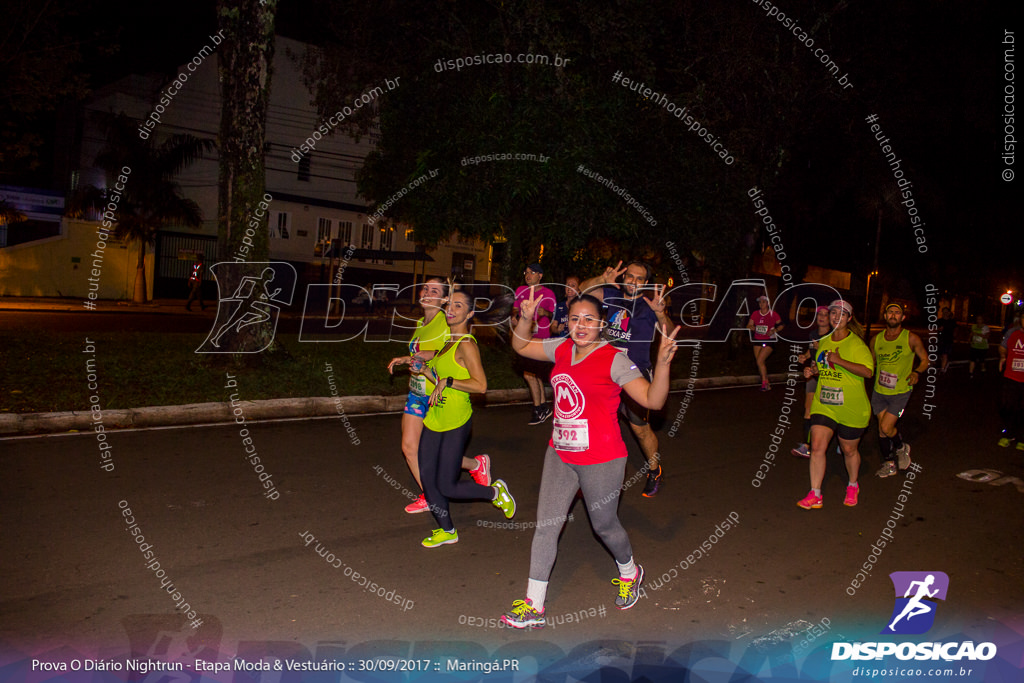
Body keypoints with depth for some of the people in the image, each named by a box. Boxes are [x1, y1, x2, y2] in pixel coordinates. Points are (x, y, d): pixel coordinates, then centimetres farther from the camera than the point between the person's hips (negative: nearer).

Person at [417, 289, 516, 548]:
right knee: (427, 479, 9)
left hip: (456, 422, -8)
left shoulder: (466, 345, -15)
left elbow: (481, 385, -22)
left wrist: (447, 382, -21)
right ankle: (447, 531, 26)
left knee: (446, 486, -3)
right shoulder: (449, 341, 12)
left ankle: (495, 492, 21)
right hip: (434, 418, 8)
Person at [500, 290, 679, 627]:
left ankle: (630, 572, 47)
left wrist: (663, 362, -37)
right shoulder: (562, 349, 1)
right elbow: (521, 346, 16)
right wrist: (526, 318, -3)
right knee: (546, 525, 6)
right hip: (560, 455, 6)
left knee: (604, 525, 14)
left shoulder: (614, 359, -16)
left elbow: (653, 400, -21)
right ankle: (533, 606, 16)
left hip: (601, 461, -5)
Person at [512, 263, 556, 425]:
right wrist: (514, 317, -6)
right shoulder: (520, 291, 7)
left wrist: (546, 313, -22)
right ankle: (544, 407, 27)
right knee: (535, 374, 14)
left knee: (529, 373, -9)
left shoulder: (548, 294, -5)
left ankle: (538, 410, 4)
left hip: (541, 338, -6)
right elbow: (515, 309, 16)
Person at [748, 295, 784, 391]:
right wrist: (753, 327, -16)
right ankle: (767, 383, 24)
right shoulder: (755, 314, 4)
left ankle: (764, 382, -1)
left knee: (760, 361, -17)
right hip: (757, 340, 5)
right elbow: (749, 326, 6)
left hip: (769, 341, -5)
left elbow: (781, 326, 5)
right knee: (758, 362, 8)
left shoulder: (773, 314, -5)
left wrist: (774, 330, -13)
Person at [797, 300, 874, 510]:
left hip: (851, 408, -4)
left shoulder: (856, 343, -10)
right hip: (823, 404, 4)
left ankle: (853, 486, 38)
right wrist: (813, 371, 4)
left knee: (849, 450, 12)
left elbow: (868, 371, -21)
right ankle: (815, 495, 2)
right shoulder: (823, 342, 9)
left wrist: (840, 361, -28)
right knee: (817, 447, -6)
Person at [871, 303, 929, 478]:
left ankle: (901, 448, 21)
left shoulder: (911, 339, -6)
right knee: (882, 429, 8)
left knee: (886, 428, -11)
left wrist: (917, 372, -16)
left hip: (900, 392, -4)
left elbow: (925, 359, 3)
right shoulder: (876, 339, 3)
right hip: (879, 391, 4)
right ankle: (889, 464, 25)